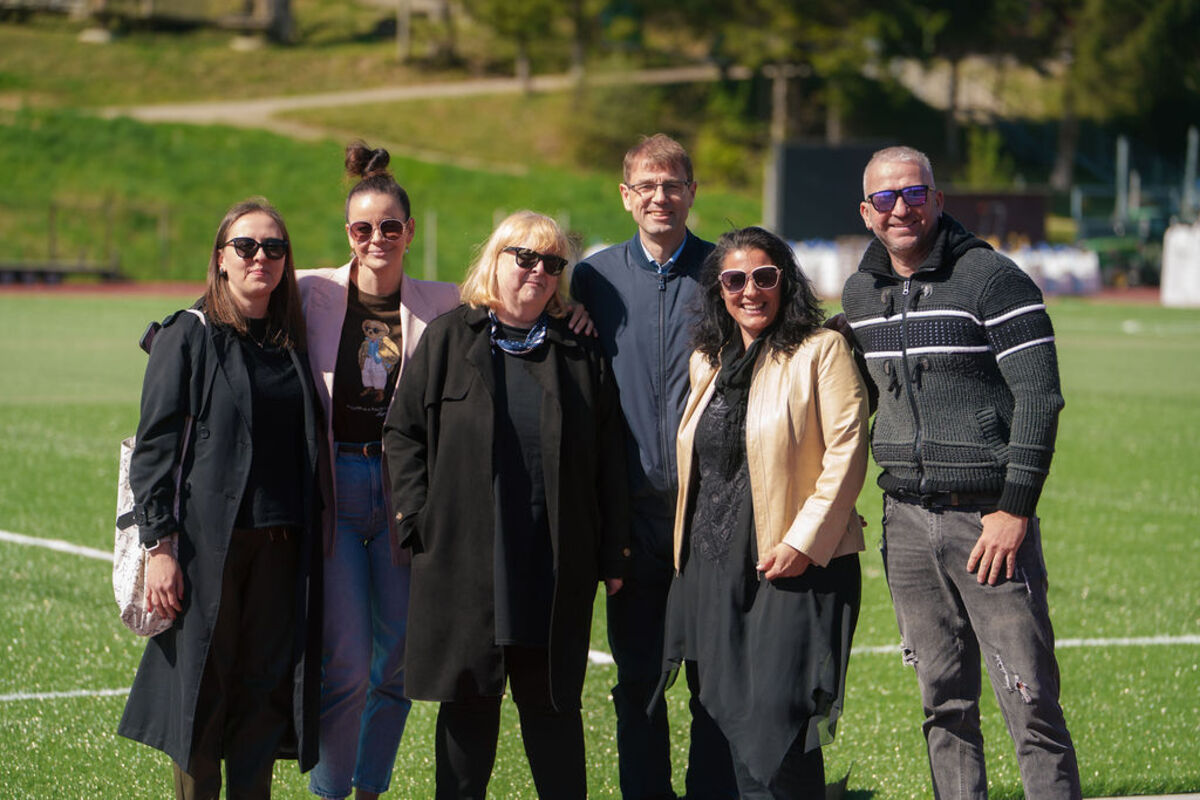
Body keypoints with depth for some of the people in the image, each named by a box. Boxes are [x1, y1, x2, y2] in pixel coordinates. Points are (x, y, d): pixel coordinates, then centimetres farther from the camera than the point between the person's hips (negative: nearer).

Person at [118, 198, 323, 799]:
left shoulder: (291, 342, 12)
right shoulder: (188, 337, -2)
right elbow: (154, 447, -6)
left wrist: (313, 536, 11)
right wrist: (158, 546, -13)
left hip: (280, 546, 4)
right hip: (209, 542, -4)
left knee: (265, 686, 6)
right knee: (203, 686, -1)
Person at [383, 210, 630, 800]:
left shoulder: (580, 353, 8)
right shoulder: (448, 338, 5)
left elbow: (608, 458, 7)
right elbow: (402, 429, 6)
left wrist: (612, 554, 3)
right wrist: (418, 516, -5)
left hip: (554, 568, 1)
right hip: (464, 560, -1)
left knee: (552, 703, 5)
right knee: (467, 704, 5)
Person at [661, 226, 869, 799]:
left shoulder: (821, 350, -3)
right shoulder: (707, 360, 16)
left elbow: (847, 453, -10)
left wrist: (802, 541, -16)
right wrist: (686, 547, 19)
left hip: (798, 564, -6)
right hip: (714, 563, 6)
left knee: (777, 718, -11)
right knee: (731, 718, 6)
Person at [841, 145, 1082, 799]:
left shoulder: (992, 279, -7)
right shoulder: (858, 294, 12)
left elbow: (1039, 396, -10)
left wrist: (1015, 510, -14)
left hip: (990, 515, -5)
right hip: (906, 521, 6)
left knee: (1030, 701, -8)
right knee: (944, 703, 8)